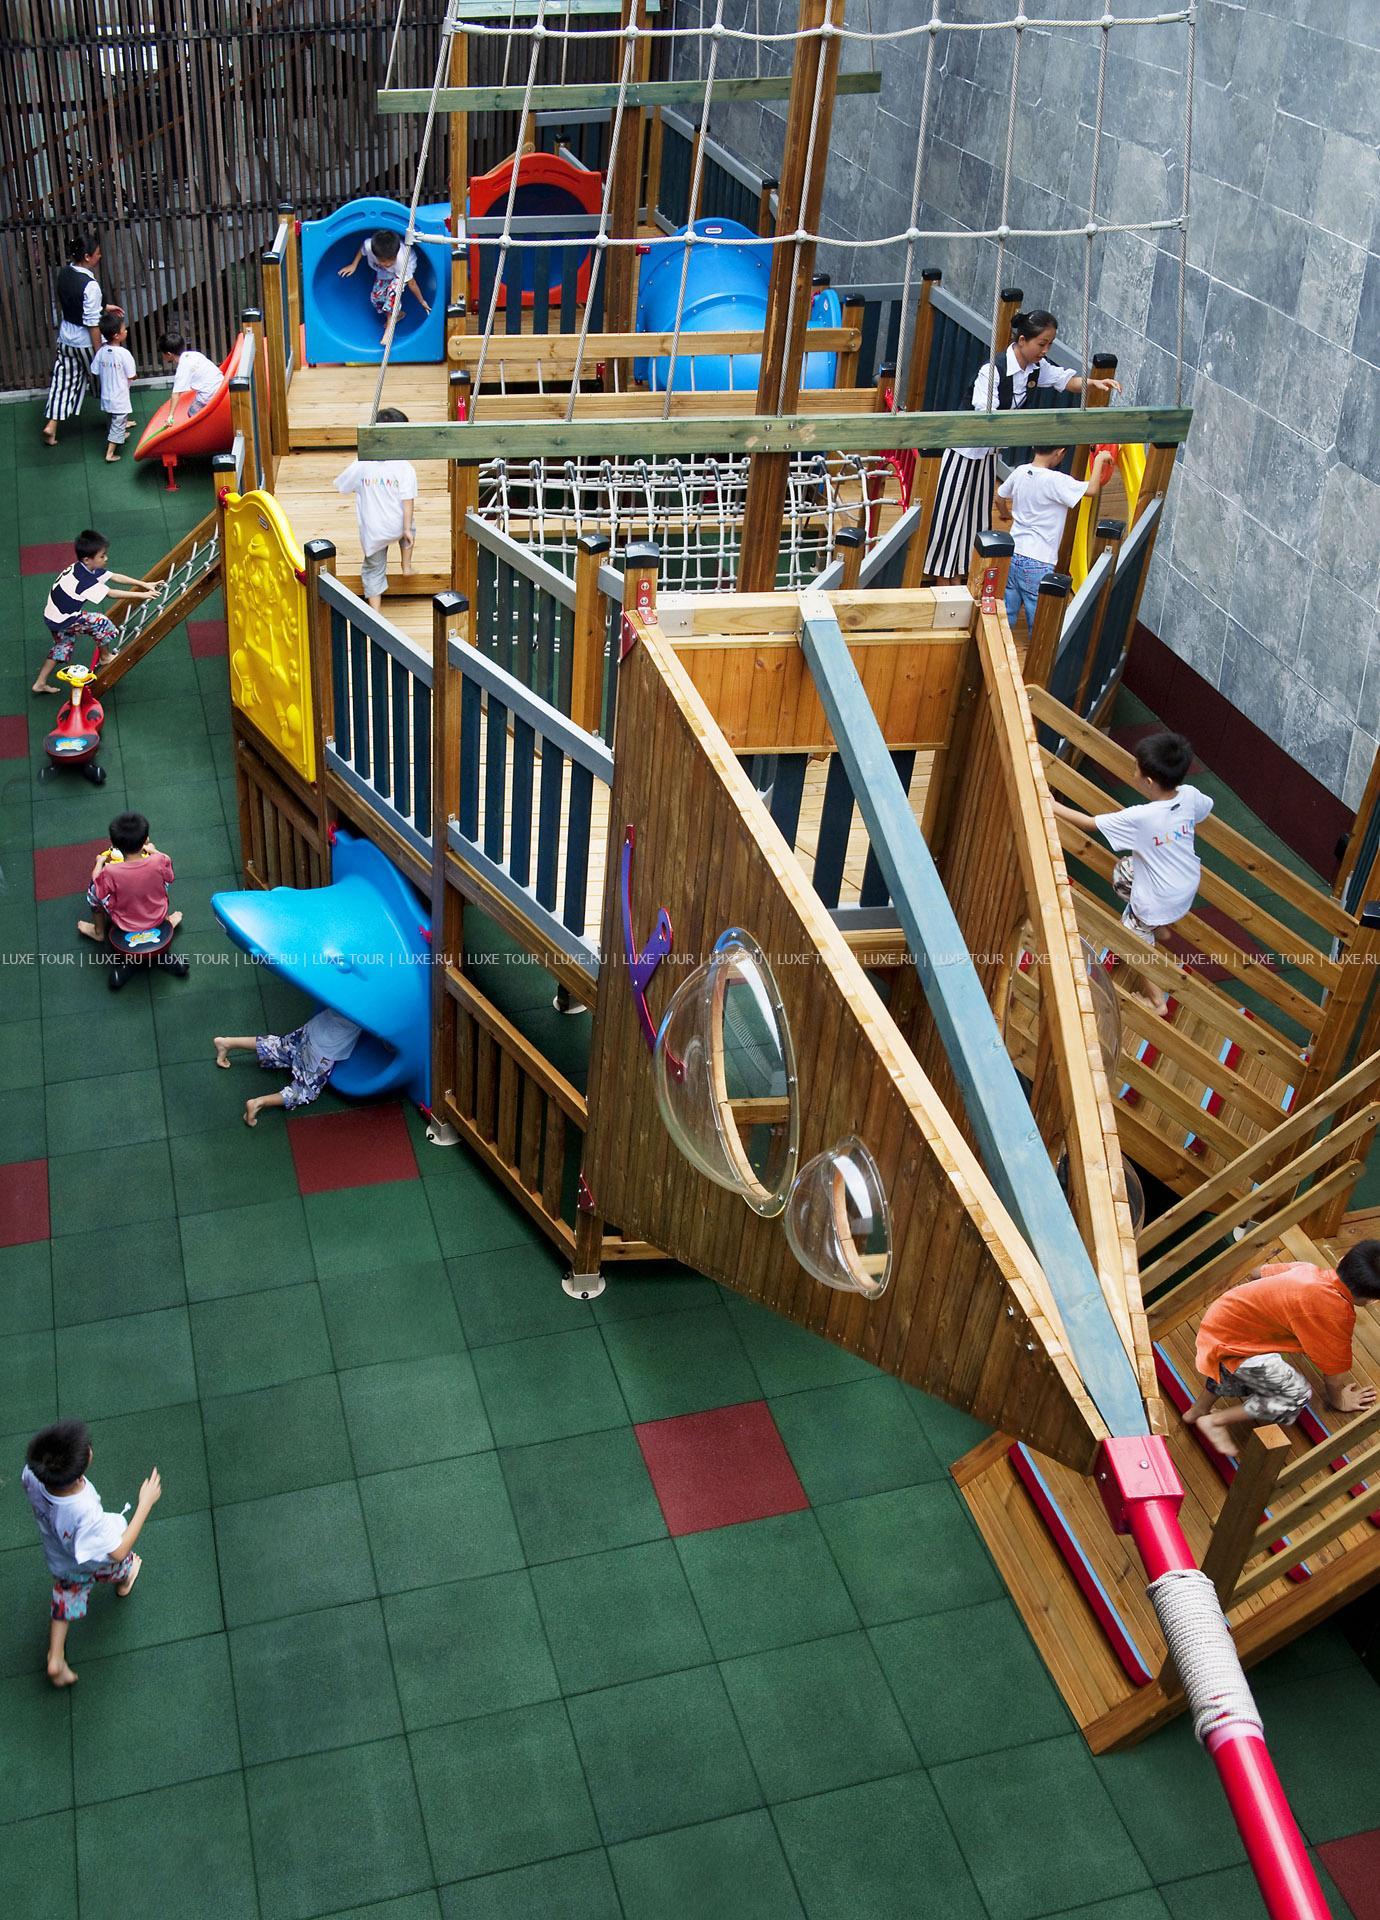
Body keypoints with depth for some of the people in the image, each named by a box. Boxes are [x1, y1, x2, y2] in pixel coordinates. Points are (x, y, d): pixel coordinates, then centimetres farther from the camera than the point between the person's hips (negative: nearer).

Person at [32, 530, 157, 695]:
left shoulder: (86, 568, -3)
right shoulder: (84, 580, -31)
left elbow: (115, 577, 1)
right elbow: (111, 594, -27)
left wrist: (143, 584, -2)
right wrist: (141, 595, -23)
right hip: (62, 621, -10)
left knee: (63, 647, 23)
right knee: (101, 622, -8)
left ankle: (40, 683, 29)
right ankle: (105, 657, 16)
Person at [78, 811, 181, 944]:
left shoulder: (111, 873, -32)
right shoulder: (159, 862, -29)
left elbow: (98, 891, -11)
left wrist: (99, 862, 4)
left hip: (125, 925, -1)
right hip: (158, 918, 2)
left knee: (93, 889, 18)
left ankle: (98, 932, 37)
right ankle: (167, 920, 40)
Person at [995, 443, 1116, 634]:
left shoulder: (1020, 472, 2)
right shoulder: (1055, 481, -19)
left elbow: (999, 494, 20)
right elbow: (1092, 489, -23)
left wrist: (1004, 513, 41)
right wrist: (1100, 459, -8)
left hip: (1013, 555, 7)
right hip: (1037, 564, -7)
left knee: (1007, 612, 16)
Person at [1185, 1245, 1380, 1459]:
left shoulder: (1307, 1269, 0)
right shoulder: (1338, 1314, -22)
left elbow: (1255, 1274, 19)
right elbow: (1333, 1369, -9)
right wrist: (1337, 1400, 12)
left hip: (1219, 1314, 8)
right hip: (1230, 1343, -8)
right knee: (1297, 1395, -5)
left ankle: (1198, 1410, 55)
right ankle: (1216, 1422, 3)